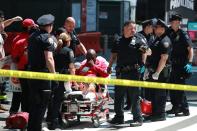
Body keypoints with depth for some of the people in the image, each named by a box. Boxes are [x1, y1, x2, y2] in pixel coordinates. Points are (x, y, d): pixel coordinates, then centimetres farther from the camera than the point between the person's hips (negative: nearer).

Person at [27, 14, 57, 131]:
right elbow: (49, 59, -20)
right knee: (42, 103, -3)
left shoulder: (32, 36, 11)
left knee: (33, 102, 17)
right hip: (42, 73, -8)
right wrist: (54, 76, -17)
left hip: (31, 72, 8)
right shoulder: (48, 38, -13)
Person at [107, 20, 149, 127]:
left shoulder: (138, 40, 1)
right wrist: (109, 66, 11)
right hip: (121, 73, 5)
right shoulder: (118, 41, 14)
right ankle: (119, 117, 23)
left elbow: (146, 50, -10)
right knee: (118, 95, 11)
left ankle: (138, 119, 0)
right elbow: (114, 55, 20)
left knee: (134, 96, -5)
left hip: (133, 72, -5)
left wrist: (145, 49, -32)